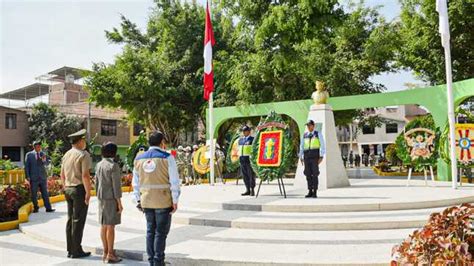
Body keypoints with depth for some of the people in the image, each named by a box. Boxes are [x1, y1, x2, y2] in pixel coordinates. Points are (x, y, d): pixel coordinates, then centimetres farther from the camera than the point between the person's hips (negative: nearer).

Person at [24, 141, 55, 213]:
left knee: (45, 193, 2)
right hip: (33, 178, -2)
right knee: (34, 194, 7)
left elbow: (47, 163, 6)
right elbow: (26, 166, 1)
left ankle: (48, 208, 2)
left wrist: (44, 160, -18)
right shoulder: (29, 155, 1)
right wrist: (28, 177, -6)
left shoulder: (43, 154, 9)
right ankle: (35, 208, 21)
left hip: (43, 177, 2)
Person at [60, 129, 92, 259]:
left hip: (68, 189, 8)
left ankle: (70, 249, 19)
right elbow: (85, 175, -19)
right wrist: (88, 193, -15)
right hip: (80, 189, -8)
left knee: (70, 219, 12)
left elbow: (62, 174, 15)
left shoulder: (66, 154, 11)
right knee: (78, 221, -2)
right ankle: (76, 251, 5)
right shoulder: (84, 155, -13)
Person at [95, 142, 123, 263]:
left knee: (104, 225, 11)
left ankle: (105, 252, 19)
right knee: (111, 226, -3)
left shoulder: (99, 165, 6)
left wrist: (99, 200, 19)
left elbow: (97, 183, 11)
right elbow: (116, 185, -18)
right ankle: (110, 255, 3)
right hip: (112, 199, -8)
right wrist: (120, 203, -13)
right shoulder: (114, 166, -17)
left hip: (102, 199, 8)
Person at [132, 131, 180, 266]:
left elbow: (136, 182, 12)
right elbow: (174, 181, -10)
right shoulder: (167, 158, -8)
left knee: (150, 231, 14)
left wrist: (138, 200, 17)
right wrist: (175, 201, -4)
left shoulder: (139, 159, 7)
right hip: (163, 201, -5)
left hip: (146, 202, 5)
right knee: (161, 232, 3)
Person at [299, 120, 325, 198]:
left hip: (315, 156, -4)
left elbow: (323, 146, -4)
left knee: (315, 174, -7)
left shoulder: (318, 134, 1)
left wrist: (321, 157, -13)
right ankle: (310, 192, 10)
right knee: (308, 174, 3)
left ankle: (315, 193, -1)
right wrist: (301, 158, 7)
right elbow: (301, 147, 14)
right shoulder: (304, 135, 12)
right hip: (307, 156, 4)